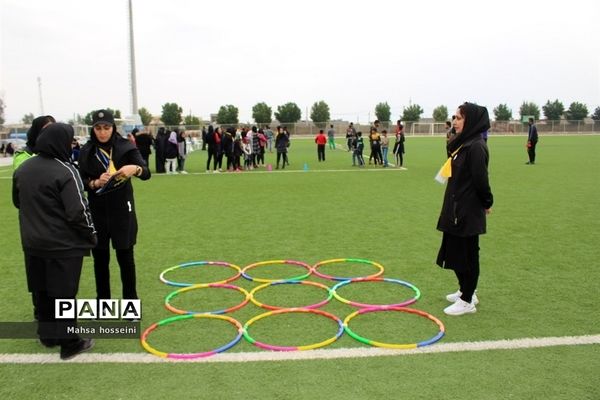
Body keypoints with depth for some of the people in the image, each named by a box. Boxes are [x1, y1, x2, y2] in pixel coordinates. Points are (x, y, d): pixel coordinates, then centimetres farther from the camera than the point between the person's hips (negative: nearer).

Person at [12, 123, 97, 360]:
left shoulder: (23, 169, 4)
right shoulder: (65, 171, -20)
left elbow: (17, 202, 17)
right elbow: (78, 211, -21)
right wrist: (91, 235, -8)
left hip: (33, 242, 7)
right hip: (63, 244, -7)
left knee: (41, 291, 18)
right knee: (63, 293, 2)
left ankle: (47, 334, 33)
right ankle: (69, 343, 12)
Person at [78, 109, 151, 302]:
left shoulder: (126, 147, -7)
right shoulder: (86, 151, 0)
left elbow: (146, 173, -14)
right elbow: (81, 181, 1)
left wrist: (135, 168, -36)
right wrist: (95, 183, -20)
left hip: (122, 210, -2)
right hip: (96, 211, 2)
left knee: (125, 257, 4)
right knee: (100, 257, 11)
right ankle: (102, 301, 27)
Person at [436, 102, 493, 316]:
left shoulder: (476, 146, -19)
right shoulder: (463, 143, 10)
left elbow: (480, 179, -20)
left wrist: (486, 202, -7)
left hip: (468, 211, -9)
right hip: (456, 208, 9)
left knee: (466, 254, 2)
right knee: (456, 251, 18)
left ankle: (467, 301, 15)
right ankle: (466, 291, 34)